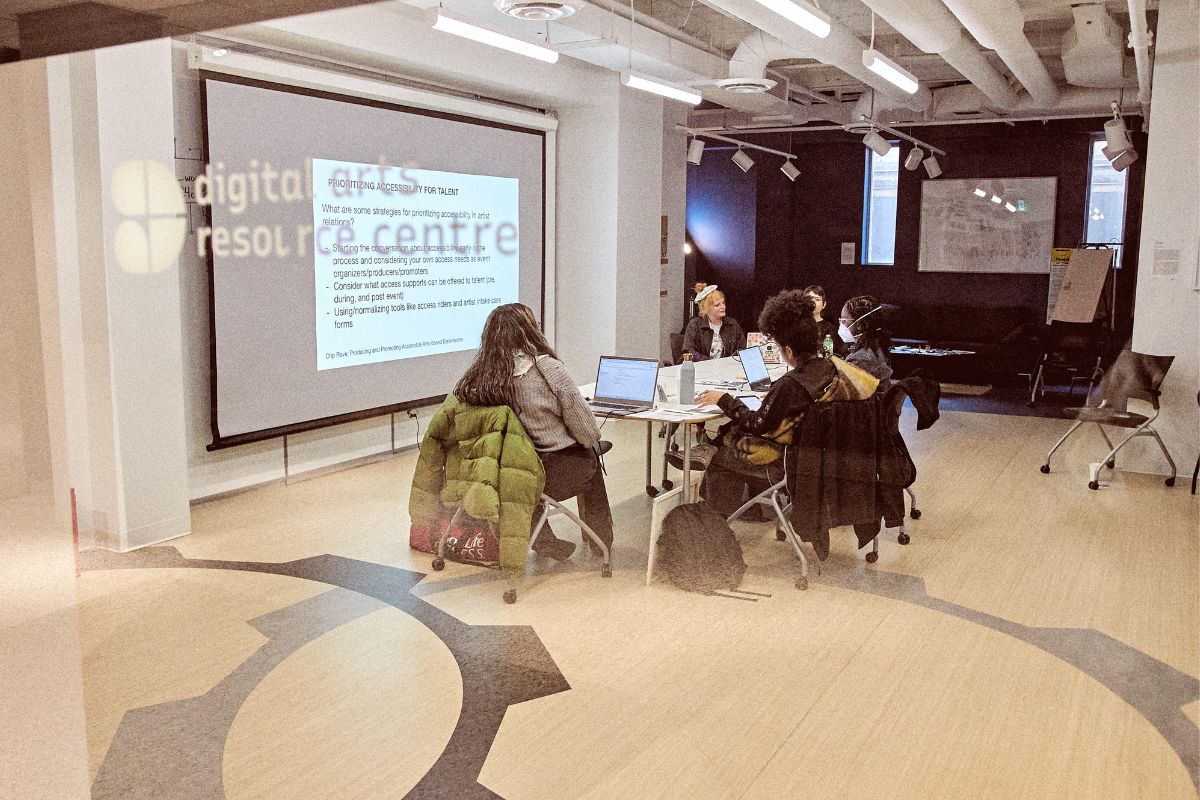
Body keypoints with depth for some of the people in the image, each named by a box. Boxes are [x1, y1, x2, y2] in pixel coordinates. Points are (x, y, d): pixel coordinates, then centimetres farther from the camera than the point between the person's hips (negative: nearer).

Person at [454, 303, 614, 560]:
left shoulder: (475, 378, -8)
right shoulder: (547, 369, -20)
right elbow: (584, 426, -14)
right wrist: (594, 440, 10)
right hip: (557, 472, -3)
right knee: (591, 457, 28)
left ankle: (543, 540, 30)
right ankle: (600, 538, 41)